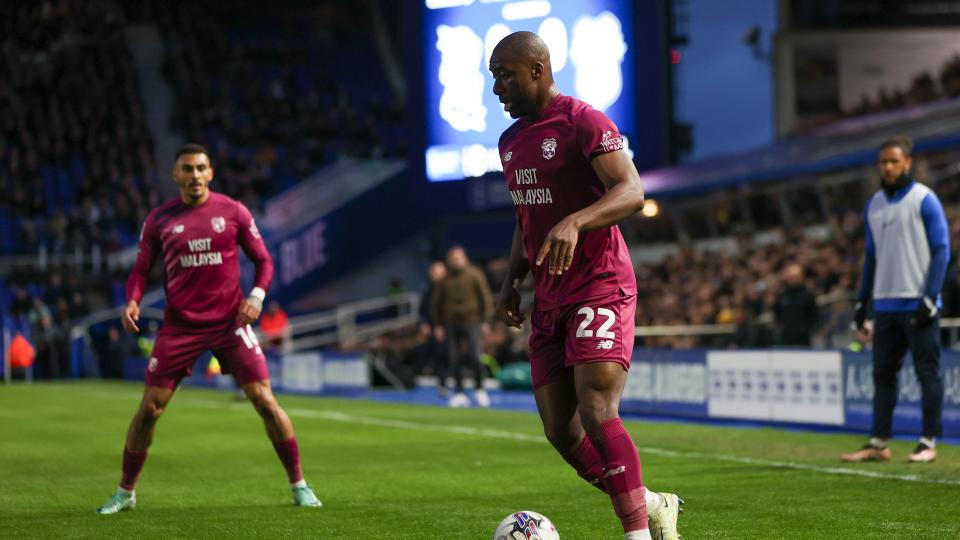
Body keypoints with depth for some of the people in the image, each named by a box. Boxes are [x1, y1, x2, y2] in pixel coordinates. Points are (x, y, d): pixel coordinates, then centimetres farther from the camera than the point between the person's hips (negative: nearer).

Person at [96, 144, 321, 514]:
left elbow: (263, 260, 7)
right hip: (180, 326, 1)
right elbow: (141, 269, 9)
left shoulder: (233, 212, 2)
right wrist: (132, 300, -11)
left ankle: (299, 485, 5)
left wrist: (257, 296, -10)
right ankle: (125, 493, 13)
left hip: (230, 321, -1)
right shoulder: (159, 220, 4)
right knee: (150, 407, -2)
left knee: (264, 400, -6)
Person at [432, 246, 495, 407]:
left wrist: (485, 321, -3)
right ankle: (459, 393, 10)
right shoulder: (444, 280, 7)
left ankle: (479, 389, 10)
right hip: (451, 323, 3)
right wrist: (438, 325, 9)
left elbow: (486, 297, 2)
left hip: (471, 321, -3)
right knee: (454, 359, 1)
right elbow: (436, 302, 15)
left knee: (475, 357, -10)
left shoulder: (475, 275, 0)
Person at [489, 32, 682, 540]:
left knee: (596, 415, -21)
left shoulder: (584, 122, -11)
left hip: (600, 288, -8)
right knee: (561, 433, 4)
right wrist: (511, 281, 16)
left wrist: (574, 223, -39)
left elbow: (631, 192, -23)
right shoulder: (511, 141, 16)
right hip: (550, 299, 8)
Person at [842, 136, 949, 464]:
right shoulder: (874, 204, 14)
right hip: (885, 304, 7)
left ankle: (928, 443, 1)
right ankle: (878, 443, 9)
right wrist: (861, 300, 15)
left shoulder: (924, 200, -5)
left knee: (927, 372, -2)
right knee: (882, 373, 6)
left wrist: (930, 298, -16)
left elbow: (941, 250, -8)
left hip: (918, 303, -6)